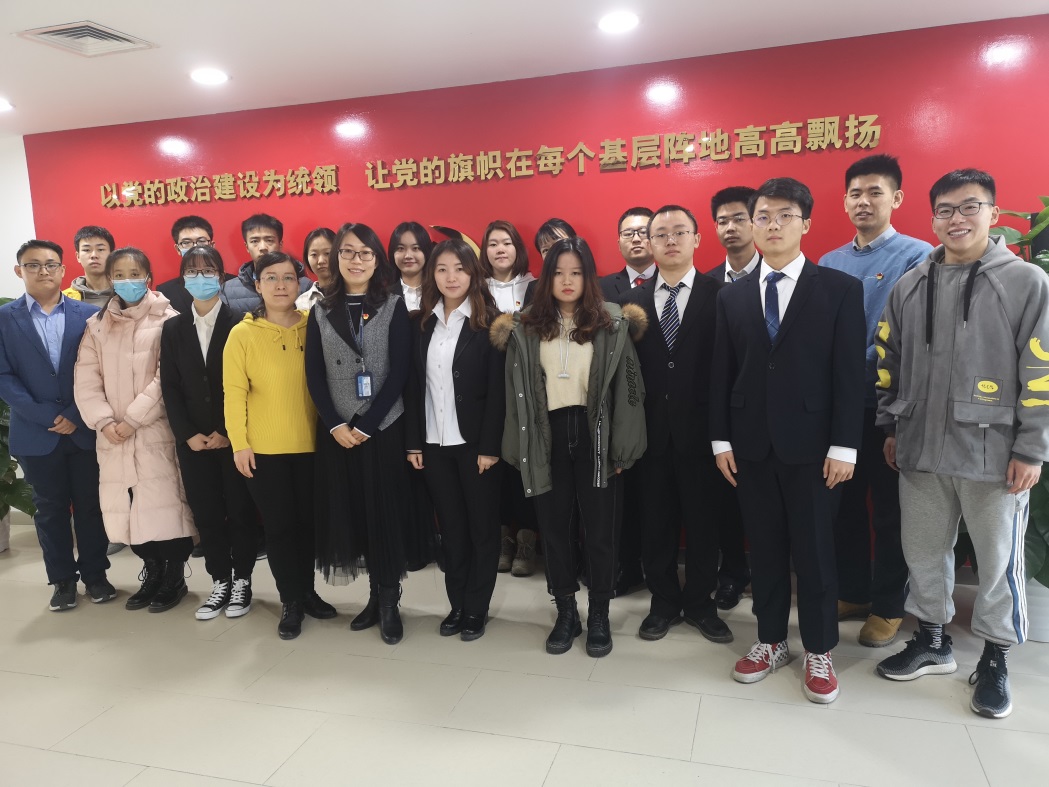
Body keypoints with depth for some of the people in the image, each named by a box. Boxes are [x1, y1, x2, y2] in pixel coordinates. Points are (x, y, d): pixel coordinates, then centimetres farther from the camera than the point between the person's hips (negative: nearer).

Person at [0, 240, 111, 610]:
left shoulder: (90, 314, 1)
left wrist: (76, 416, -10)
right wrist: (47, 417, -12)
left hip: (85, 430, 0)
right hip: (36, 433, 0)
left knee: (90, 505, 9)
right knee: (50, 509, 10)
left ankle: (95, 573, 23)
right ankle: (62, 579, 23)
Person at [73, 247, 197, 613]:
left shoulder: (166, 320, -2)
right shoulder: (96, 325, 13)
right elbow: (86, 380, 6)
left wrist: (132, 419, -12)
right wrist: (105, 421, -8)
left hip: (157, 431, -4)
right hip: (113, 437, 4)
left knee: (166, 504, -4)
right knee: (128, 509, 7)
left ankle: (174, 576, 13)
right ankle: (151, 570, 25)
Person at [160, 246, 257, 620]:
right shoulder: (173, 328, 10)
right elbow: (170, 386, 6)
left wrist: (228, 432, -12)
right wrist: (187, 434, -5)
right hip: (193, 440, 4)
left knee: (240, 510, 5)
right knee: (206, 514, 8)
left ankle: (242, 581, 19)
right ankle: (220, 582, 20)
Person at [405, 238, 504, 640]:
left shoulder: (488, 322, -6)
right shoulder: (423, 324, 7)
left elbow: (497, 390, -10)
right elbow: (413, 386, 7)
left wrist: (489, 447, -14)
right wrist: (413, 441, 3)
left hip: (475, 442, -4)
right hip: (433, 443, 4)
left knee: (482, 526, 7)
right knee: (450, 527, 12)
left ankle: (477, 609, 21)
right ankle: (457, 604, 26)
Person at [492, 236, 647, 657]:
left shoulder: (612, 323, -1)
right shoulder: (525, 327, 4)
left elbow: (624, 386, -2)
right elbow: (519, 390, 4)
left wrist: (621, 448, -6)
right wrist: (520, 448, 1)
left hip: (594, 434, -2)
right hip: (549, 437, 2)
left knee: (599, 529, 7)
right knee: (554, 528, 11)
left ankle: (599, 616, 25)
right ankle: (565, 613, 28)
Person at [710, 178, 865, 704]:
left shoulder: (840, 289, -1)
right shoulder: (732, 296, 8)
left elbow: (849, 373, -5)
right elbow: (722, 374, 7)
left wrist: (844, 446, -10)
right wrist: (721, 440, 3)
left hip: (811, 445, -3)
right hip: (750, 444, 3)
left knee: (814, 551, 7)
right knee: (764, 549, 12)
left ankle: (818, 652, 24)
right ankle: (771, 641, 28)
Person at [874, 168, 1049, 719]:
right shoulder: (910, 286, 7)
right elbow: (888, 364, 12)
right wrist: (891, 428, 10)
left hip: (994, 453, -3)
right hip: (921, 450, 4)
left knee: (998, 561, 9)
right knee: (923, 552, 13)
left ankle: (995, 660, 28)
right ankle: (932, 641, 32)